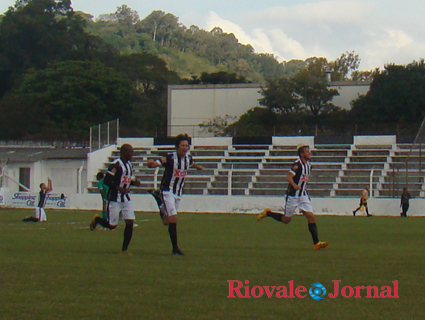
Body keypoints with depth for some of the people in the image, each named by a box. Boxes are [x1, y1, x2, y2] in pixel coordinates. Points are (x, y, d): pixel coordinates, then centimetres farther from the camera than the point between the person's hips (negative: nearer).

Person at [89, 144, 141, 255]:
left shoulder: (129, 165, 11)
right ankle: (96, 219, 33)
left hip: (126, 199, 7)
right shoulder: (116, 165, -16)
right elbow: (106, 181, -18)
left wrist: (135, 182, 1)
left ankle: (124, 249, 6)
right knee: (111, 225, 1)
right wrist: (119, 188, -26)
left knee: (130, 223, -3)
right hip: (115, 199, -7)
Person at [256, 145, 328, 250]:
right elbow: (289, 177, -27)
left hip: (303, 196, 7)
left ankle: (316, 243, -6)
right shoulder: (297, 164, -16)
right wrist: (295, 185, -44)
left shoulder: (308, 164, 10)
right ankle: (267, 213, 28)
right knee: (286, 220, 5)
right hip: (293, 195, -7)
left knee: (311, 217, -6)